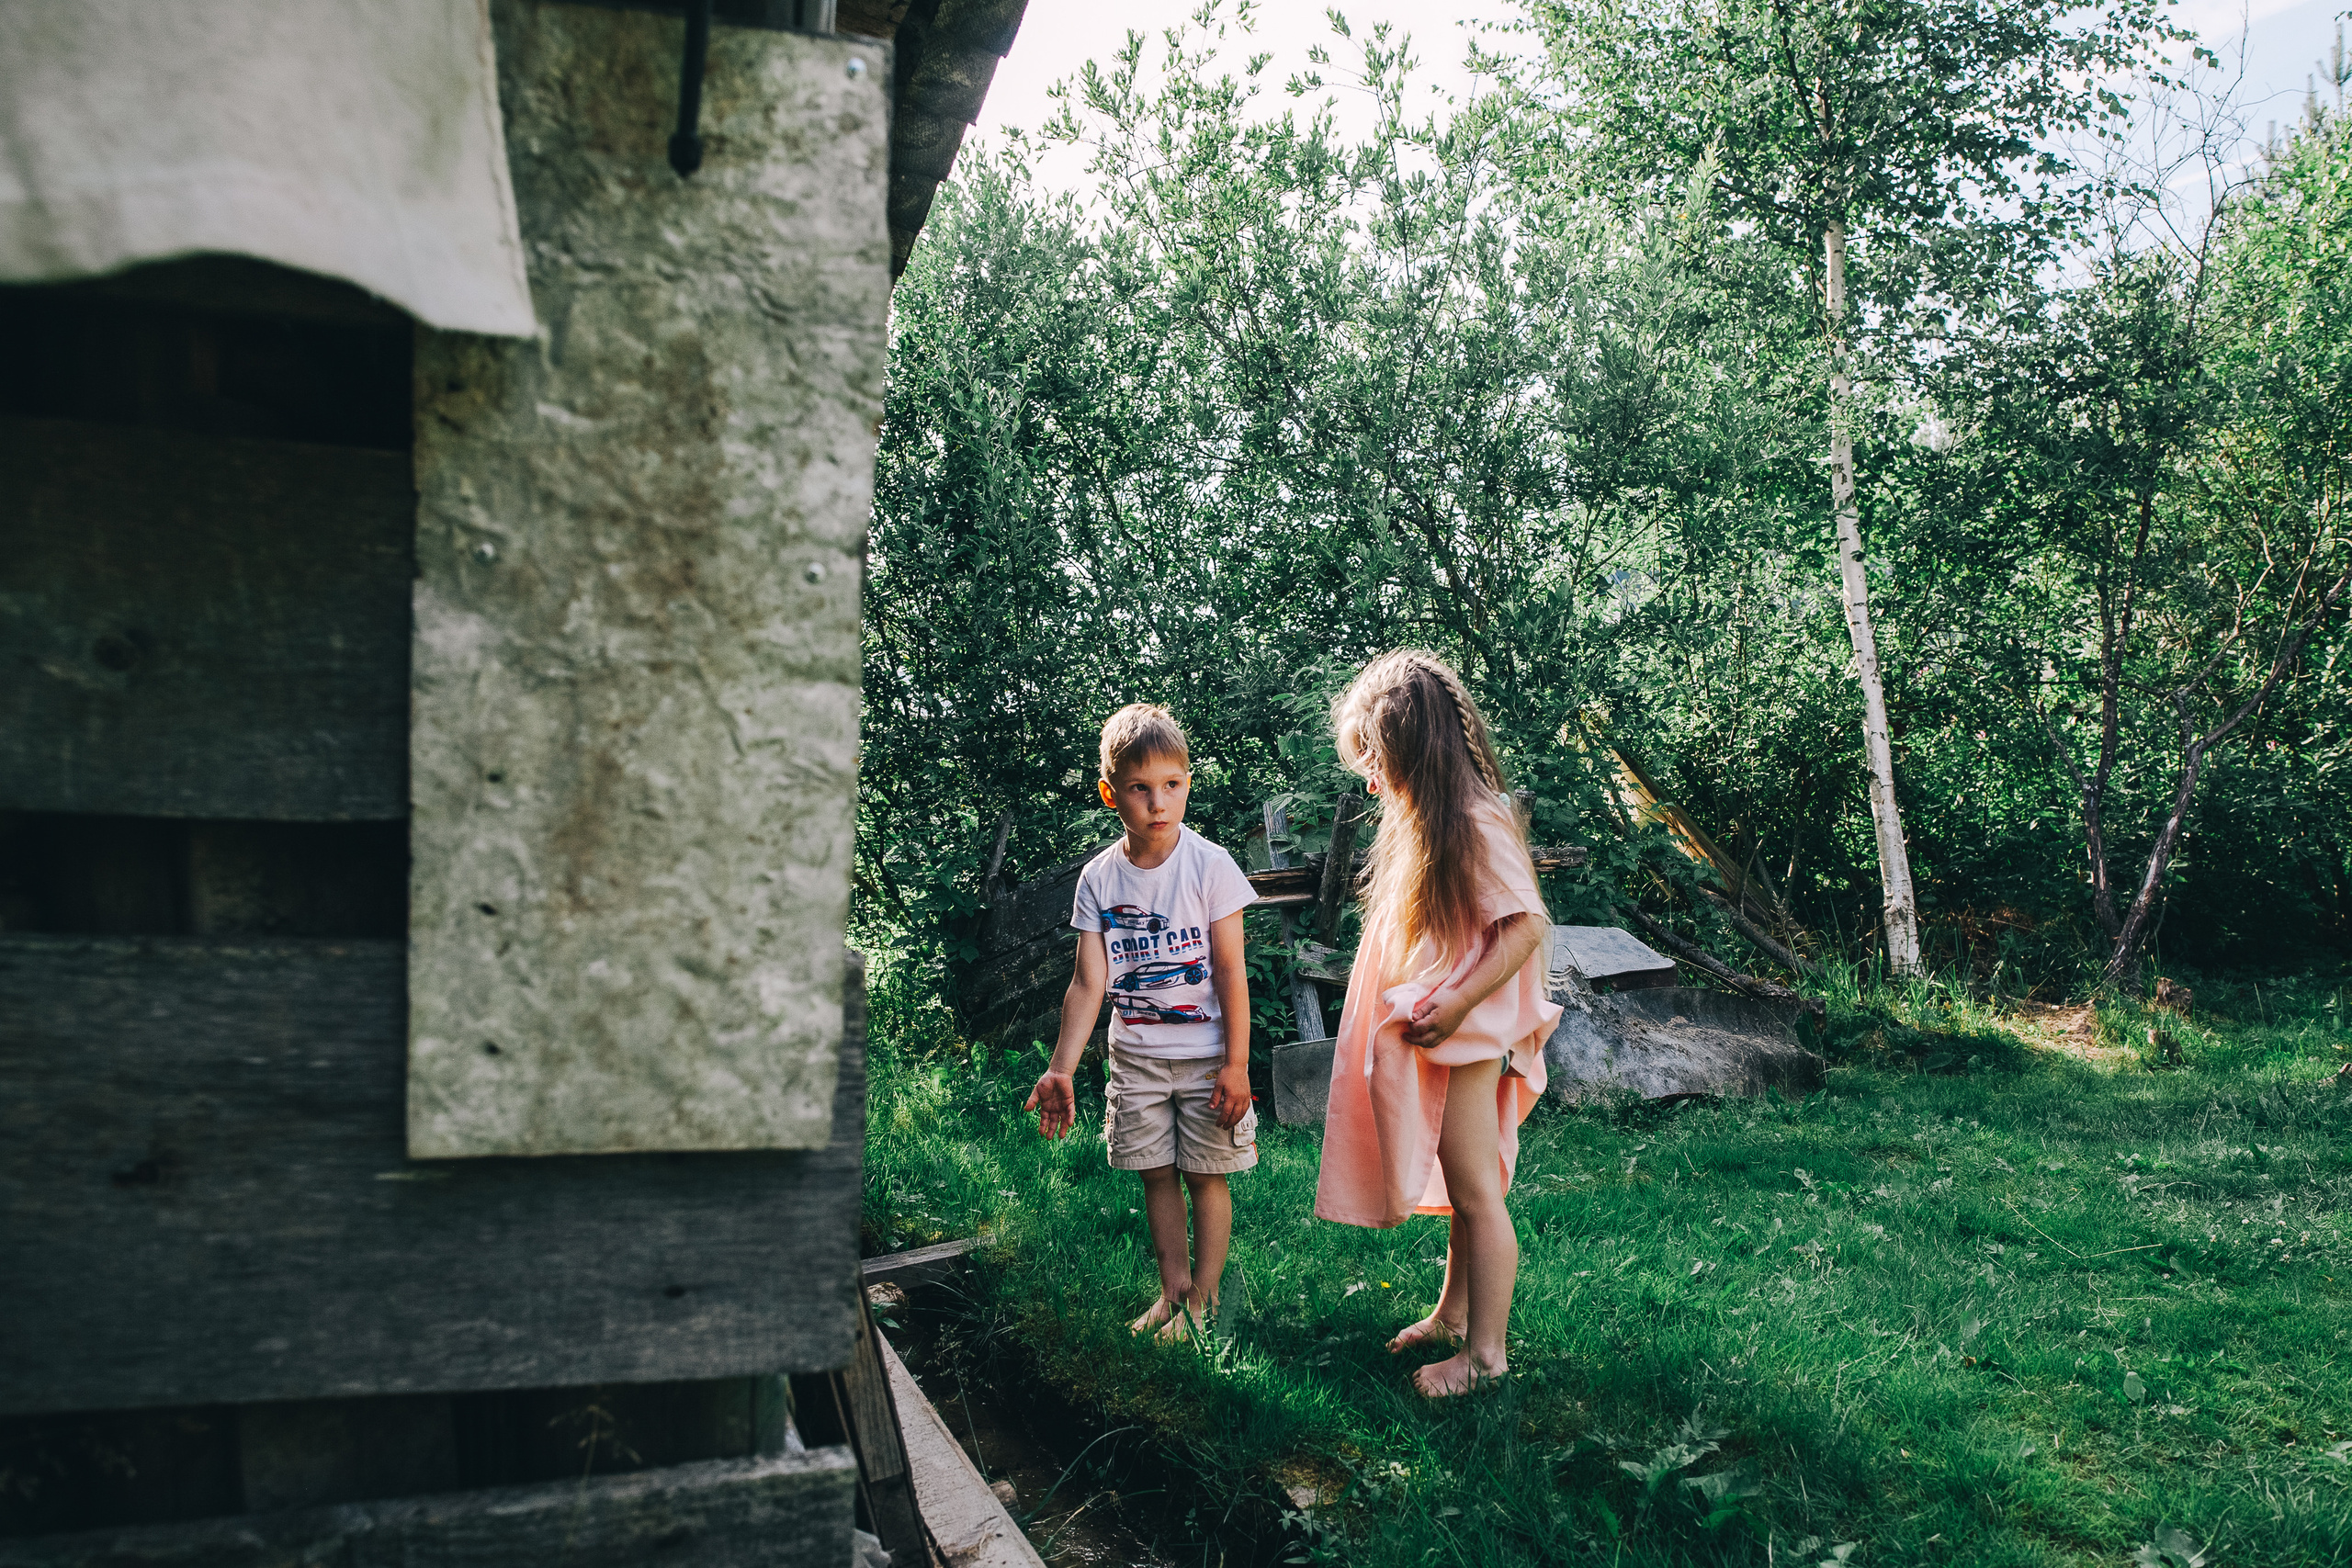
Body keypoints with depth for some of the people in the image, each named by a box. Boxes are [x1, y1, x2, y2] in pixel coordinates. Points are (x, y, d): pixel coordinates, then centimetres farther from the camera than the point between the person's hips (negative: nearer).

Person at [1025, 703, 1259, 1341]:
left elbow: (1231, 971, -9)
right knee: (1156, 1173, 12)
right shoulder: (1098, 878, -3)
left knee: (1205, 1174, 5)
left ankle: (1204, 1296, 20)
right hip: (1135, 1057, 3)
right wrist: (1060, 1068, -9)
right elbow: (1089, 983, -2)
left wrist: (1237, 1063, -11)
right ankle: (1173, 1287, 28)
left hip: (1204, 1055, -3)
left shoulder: (1210, 865, -12)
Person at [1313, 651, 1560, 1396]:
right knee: (1461, 1188, 21)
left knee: (1476, 1193, 0)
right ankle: (1453, 1314, 34)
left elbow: (1527, 924, -23)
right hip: (1426, 1037, 9)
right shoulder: (1421, 821, 11)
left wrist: (1457, 1006, -25)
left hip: (1464, 1038, -9)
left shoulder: (1476, 823, -19)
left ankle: (1485, 1353, 11)